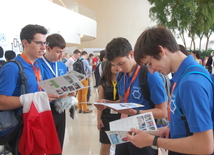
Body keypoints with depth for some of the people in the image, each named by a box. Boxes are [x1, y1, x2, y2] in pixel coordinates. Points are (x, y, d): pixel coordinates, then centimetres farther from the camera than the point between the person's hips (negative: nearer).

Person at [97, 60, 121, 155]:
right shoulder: (103, 83, 2)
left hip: (120, 116, 0)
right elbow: (100, 102, 3)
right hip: (107, 116, 0)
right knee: (105, 145, 9)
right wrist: (98, 118, -1)